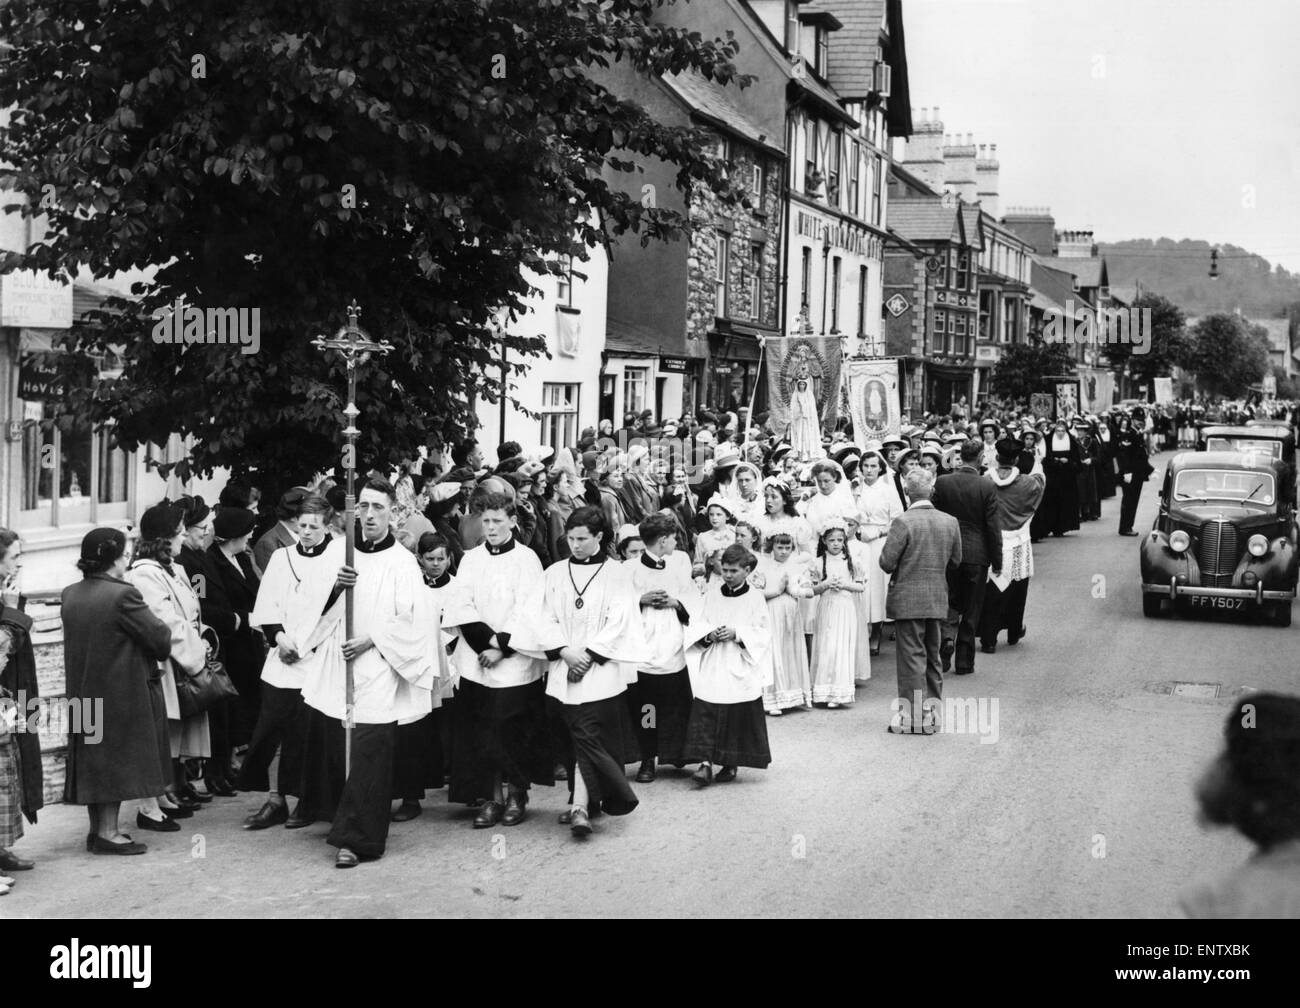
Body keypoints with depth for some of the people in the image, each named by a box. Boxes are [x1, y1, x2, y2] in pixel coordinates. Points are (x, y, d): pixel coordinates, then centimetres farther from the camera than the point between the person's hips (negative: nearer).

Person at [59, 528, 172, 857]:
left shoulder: (70, 594, 3)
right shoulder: (123, 595, -20)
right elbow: (161, 638, -17)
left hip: (84, 691, 7)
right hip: (122, 693, -7)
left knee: (94, 759, 15)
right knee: (117, 758, 2)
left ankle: (98, 828, 23)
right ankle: (108, 833, 5)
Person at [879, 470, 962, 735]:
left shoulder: (903, 522, -17)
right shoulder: (950, 522, 0)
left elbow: (887, 563, -16)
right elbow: (955, 561, 9)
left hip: (907, 599, -5)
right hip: (938, 600, 5)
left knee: (912, 656, 1)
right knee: (933, 656, 14)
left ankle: (912, 715, 4)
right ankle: (931, 713, 20)